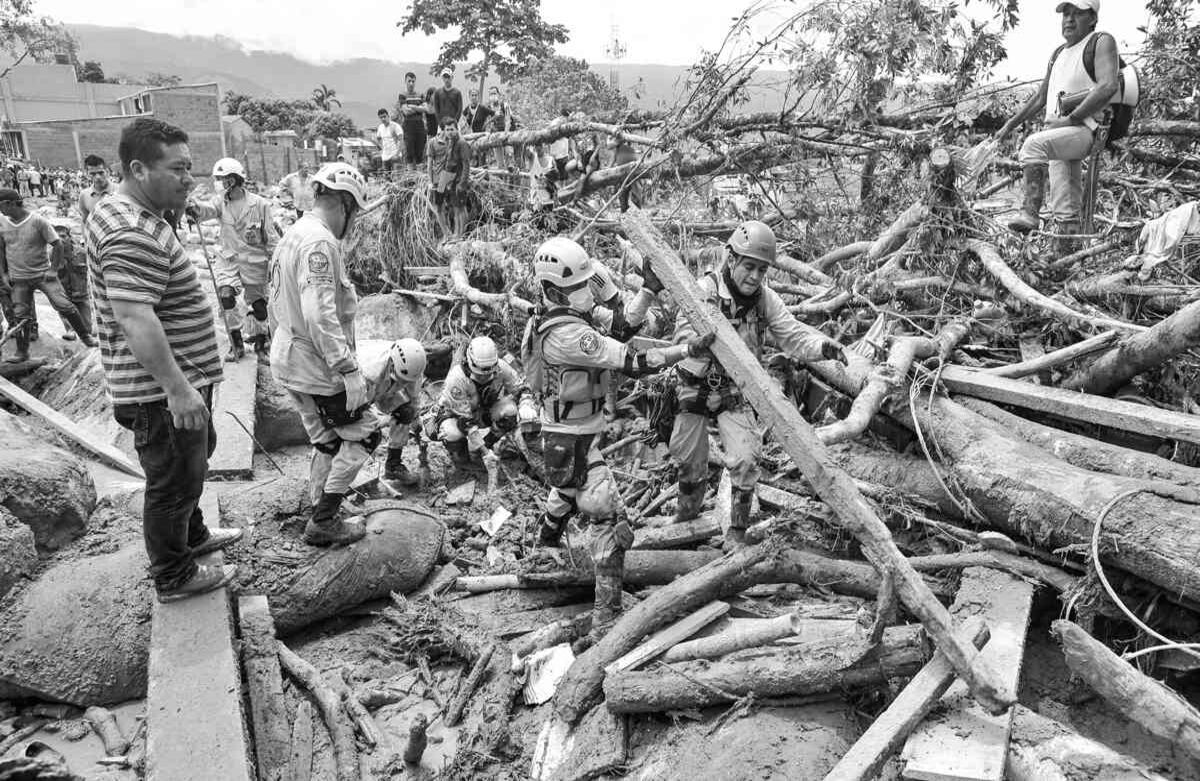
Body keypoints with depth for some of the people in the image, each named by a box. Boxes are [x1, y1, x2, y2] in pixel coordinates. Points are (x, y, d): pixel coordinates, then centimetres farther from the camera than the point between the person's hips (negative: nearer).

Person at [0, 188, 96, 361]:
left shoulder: (38, 221, -10)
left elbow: (57, 244, -8)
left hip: (42, 274, -4)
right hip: (19, 279, 4)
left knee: (64, 306, -11)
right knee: (20, 316, 6)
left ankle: (85, 335, 6)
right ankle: (22, 352, 15)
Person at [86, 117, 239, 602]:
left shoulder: (123, 213, 11)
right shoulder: (134, 234, -25)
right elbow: (135, 318, -32)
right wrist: (177, 388, -32)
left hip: (177, 378, 11)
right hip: (162, 389, -11)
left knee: (193, 459, 27)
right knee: (173, 481, 5)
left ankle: (192, 536, 48)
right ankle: (174, 578, 23)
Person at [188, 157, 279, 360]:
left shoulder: (259, 204, -6)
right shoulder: (221, 202, 2)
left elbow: (271, 235, -3)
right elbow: (208, 209, -21)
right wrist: (195, 208, -43)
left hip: (254, 261, -2)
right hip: (228, 259, 2)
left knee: (258, 305, 3)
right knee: (226, 296, -14)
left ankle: (262, 341, 26)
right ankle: (236, 342, 1)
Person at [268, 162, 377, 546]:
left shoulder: (293, 234, 11)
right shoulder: (320, 242, -21)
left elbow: (278, 305, 17)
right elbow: (320, 316, -29)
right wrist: (349, 370, -27)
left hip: (289, 361, 10)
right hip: (317, 366, -10)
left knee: (327, 443, 19)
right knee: (365, 435, 5)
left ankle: (320, 521, 30)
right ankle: (324, 522, 11)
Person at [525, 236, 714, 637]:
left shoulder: (558, 321, 2)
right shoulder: (569, 334, -29)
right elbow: (631, 363, -29)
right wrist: (687, 349, -23)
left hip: (562, 434, 11)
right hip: (572, 442, -11)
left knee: (564, 498, 35)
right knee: (610, 520, -6)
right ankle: (606, 616, -1)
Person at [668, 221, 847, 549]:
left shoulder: (766, 299, -9)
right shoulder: (705, 290, -20)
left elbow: (792, 333, -13)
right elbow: (684, 331, -30)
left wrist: (821, 346, -33)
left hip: (737, 390, 2)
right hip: (696, 387, -1)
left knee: (744, 460, -9)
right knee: (688, 458, 13)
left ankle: (737, 530, 12)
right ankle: (687, 512, 44)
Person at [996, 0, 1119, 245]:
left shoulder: (1102, 42, 0)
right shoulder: (1058, 53, 23)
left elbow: (1108, 87, -15)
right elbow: (1040, 97, 30)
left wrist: (1070, 119, -18)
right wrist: (1009, 125, 25)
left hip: (1084, 129, -7)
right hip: (1058, 133, 7)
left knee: (1034, 144, -35)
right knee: (1066, 210, 3)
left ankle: (1030, 212, -40)